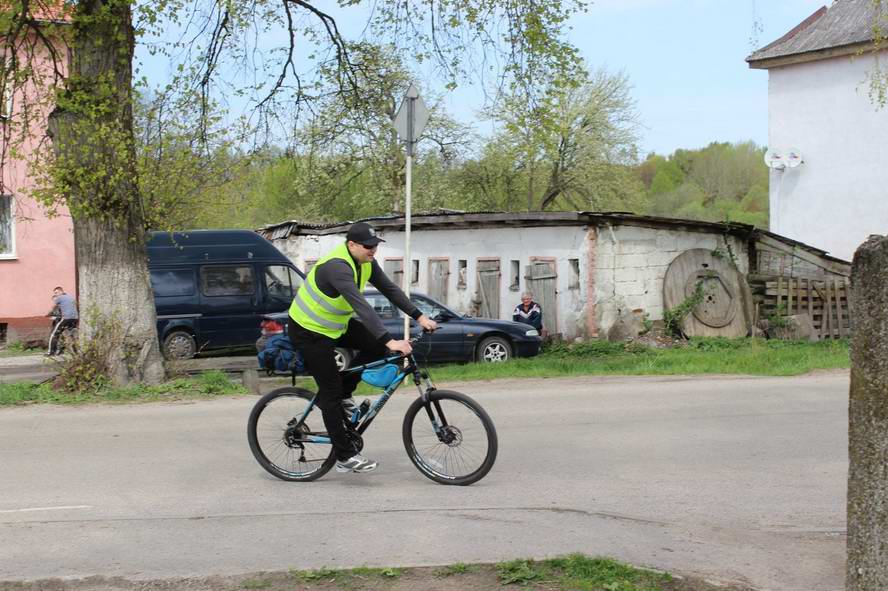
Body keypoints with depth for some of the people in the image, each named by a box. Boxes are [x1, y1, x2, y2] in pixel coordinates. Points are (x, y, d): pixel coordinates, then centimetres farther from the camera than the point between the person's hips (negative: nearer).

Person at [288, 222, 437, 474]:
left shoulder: (366, 262, -5)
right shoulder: (337, 267, -33)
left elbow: (389, 289, -1)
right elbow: (361, 306, -42)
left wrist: (419, 316, -10)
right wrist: (390, 340, -47)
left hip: (335, 324, 9)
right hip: (308, 330, -9)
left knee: (376, 347, -6)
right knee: (331, 392, -7)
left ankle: (342, 394, 10)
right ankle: (345, 457, 0)